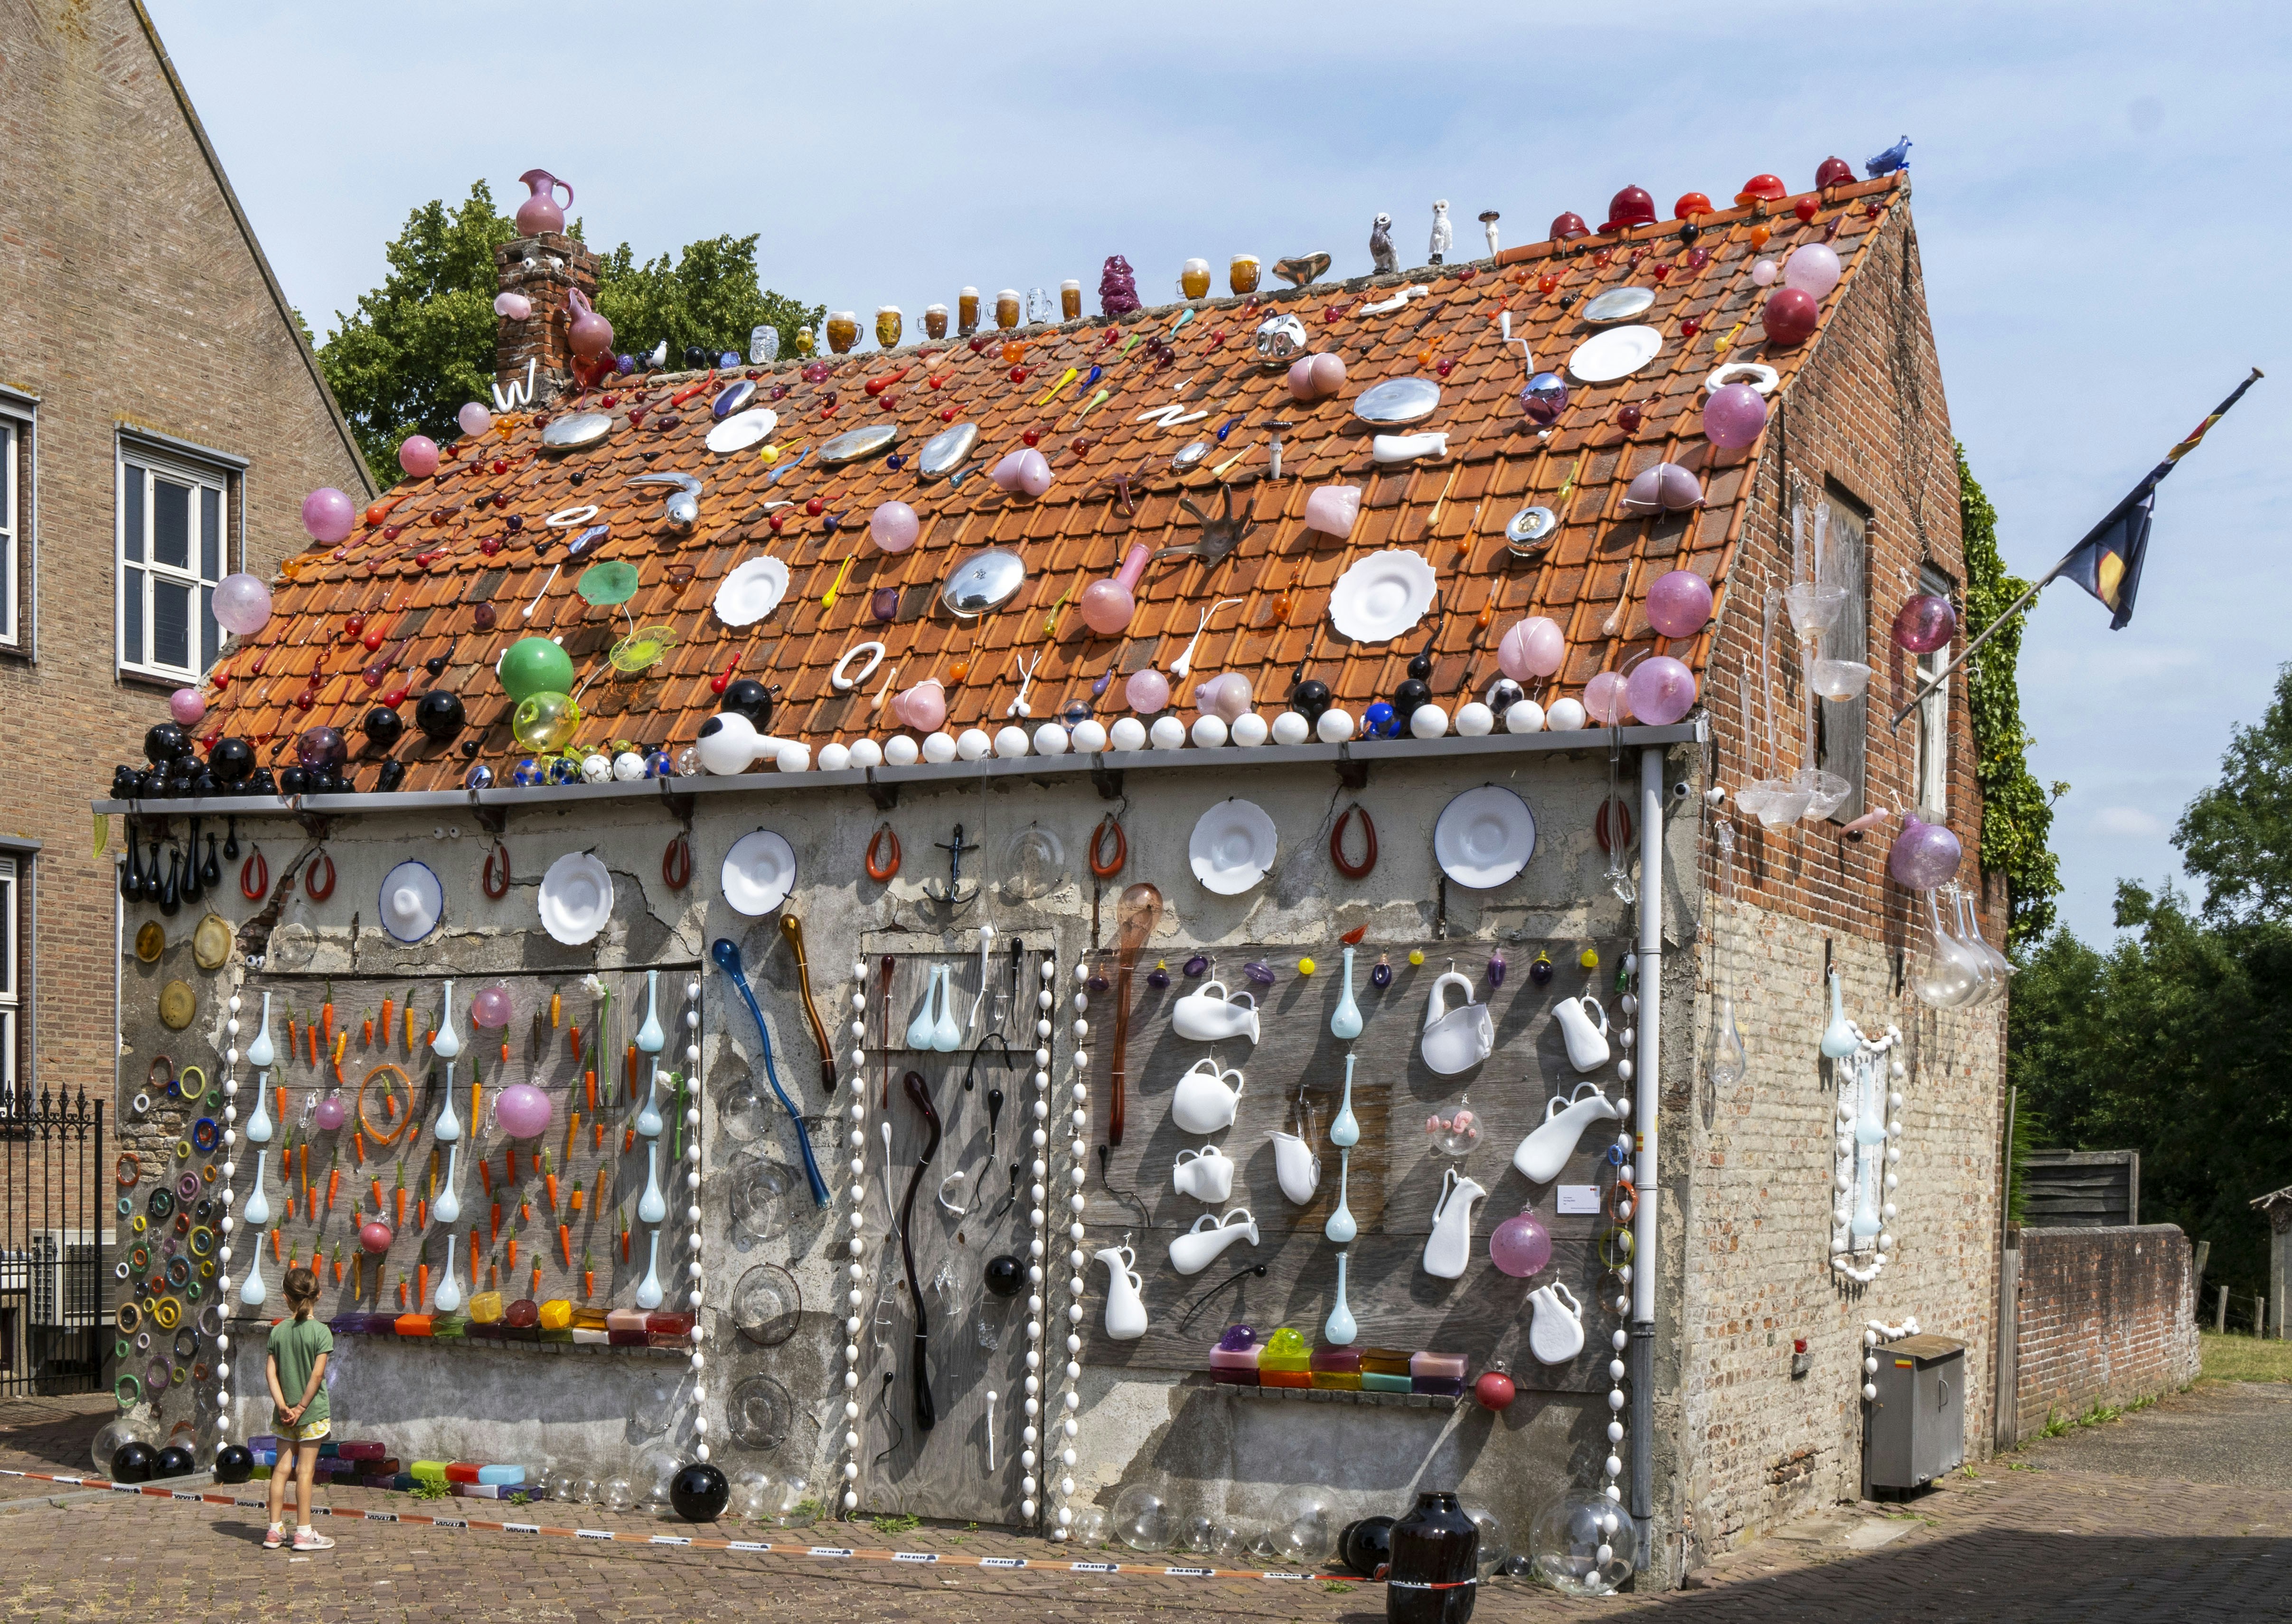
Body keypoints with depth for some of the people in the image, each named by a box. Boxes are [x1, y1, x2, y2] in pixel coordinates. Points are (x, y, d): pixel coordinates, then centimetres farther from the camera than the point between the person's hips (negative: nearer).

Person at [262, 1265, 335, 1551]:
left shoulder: (278, 1331, 2)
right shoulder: (321, 1331, -10)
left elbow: (271, 1372, -2)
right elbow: (317, 1374, -15)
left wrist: (283, 1406, -5)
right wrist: (302, 1407, -10)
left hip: (286, 1413, 4)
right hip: (312, 1411, -4)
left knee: (281, 1468, 10)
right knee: (305, 1469, 0)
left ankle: (276, 1530, 14)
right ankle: (304, 1532, 4)